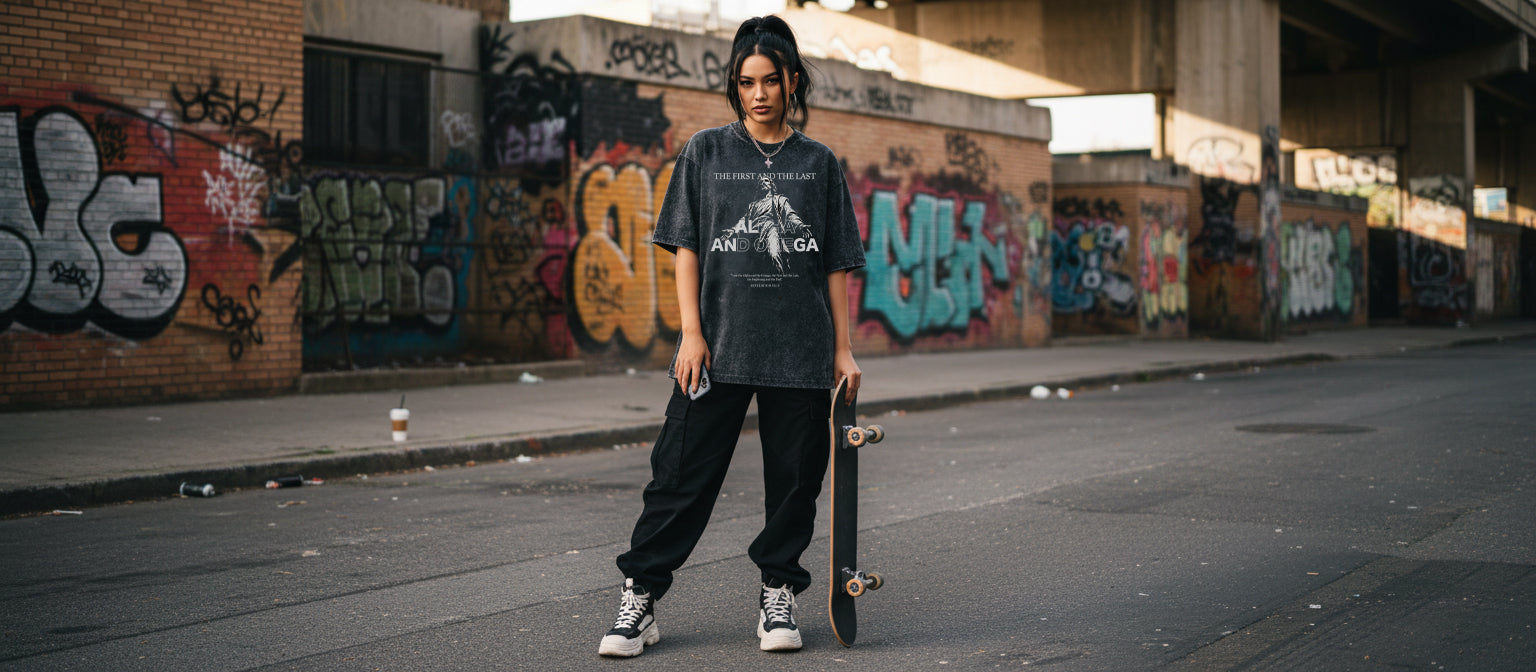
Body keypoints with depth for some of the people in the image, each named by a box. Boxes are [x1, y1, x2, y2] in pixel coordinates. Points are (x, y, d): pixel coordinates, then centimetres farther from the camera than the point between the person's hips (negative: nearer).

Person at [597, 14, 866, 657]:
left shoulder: (819, 163, 10)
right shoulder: (705, 152, 7)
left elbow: (837, 265, 10)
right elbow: (686, 247, 4)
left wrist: (843, 348, 4)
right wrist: (691, 332, -5)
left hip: (800, 351, 1)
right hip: (719, 345, -1)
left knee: (795, 477, 4)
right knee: (682, 472, -2)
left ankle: (778, 597, 18)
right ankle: (639, 597, 4)